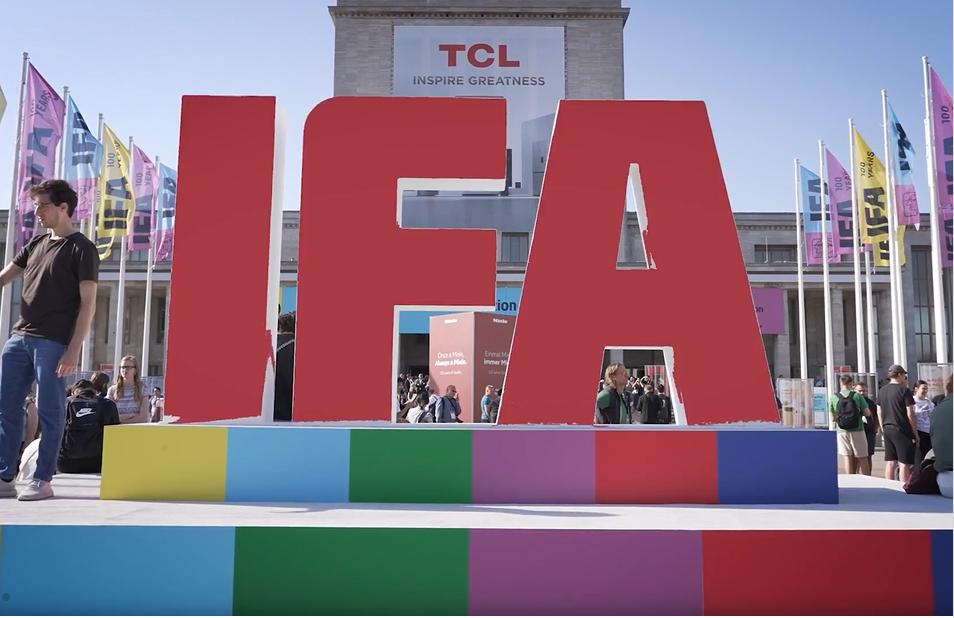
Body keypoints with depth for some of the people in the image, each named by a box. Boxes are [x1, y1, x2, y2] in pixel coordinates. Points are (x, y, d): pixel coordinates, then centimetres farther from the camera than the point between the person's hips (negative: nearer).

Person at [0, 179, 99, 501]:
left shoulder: (81, 248, -4)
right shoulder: (37, 243, 17)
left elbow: (88, 303, -9)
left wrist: (73, 351, -15)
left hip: (53, 342, -7)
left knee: (49, 411, -2)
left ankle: (42, 480, 6)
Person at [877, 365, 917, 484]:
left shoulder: (882, 391, 9)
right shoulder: (904, 390, -10)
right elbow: (910, 414, -12)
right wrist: (915, 433, -5)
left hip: (887, 430, 6)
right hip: (902, 430, -6)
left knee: (890, 463, 11)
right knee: (904, 464, -2)